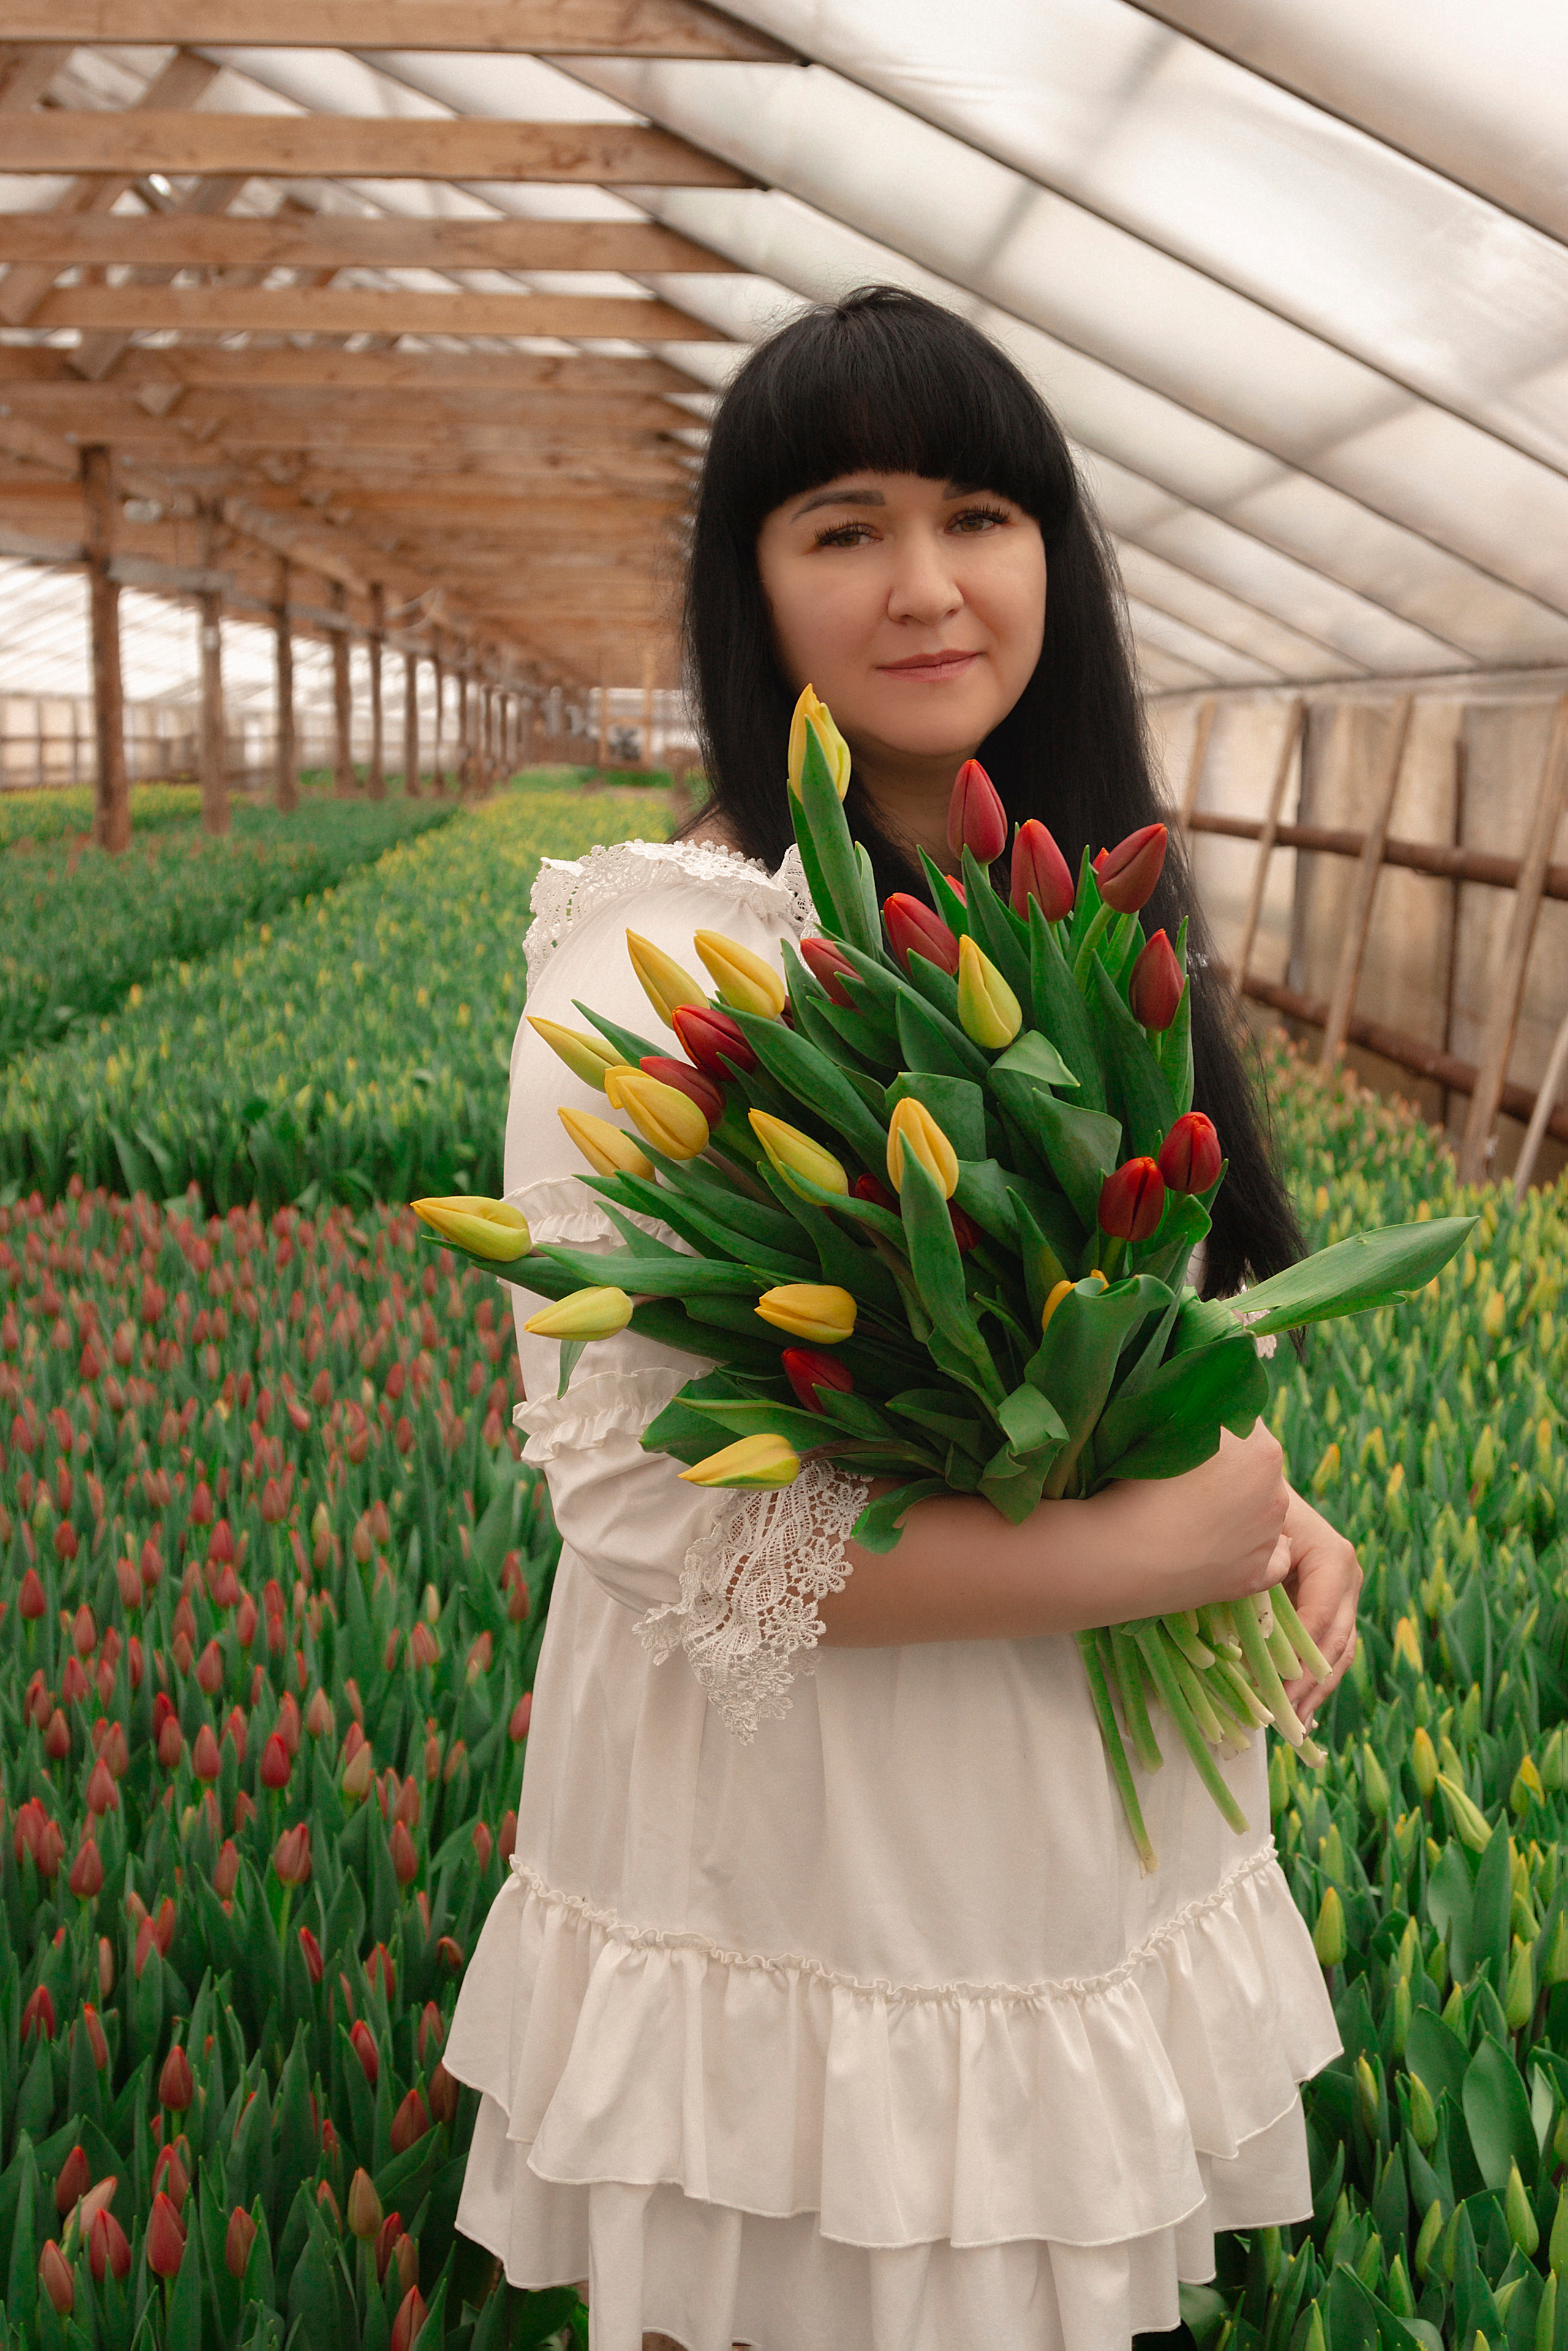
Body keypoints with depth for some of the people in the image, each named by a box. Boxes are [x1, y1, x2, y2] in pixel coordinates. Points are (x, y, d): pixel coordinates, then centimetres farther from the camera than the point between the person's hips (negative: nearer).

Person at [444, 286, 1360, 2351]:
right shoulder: (668, 962, -20)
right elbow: (649, 1506, -24)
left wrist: (1264, 1507, -6)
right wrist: (1149, 1551, -22)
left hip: (1102, 1805, 7)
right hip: (811, 1855, -6)